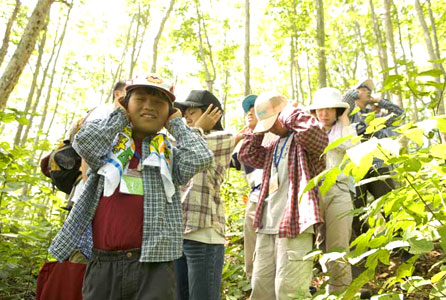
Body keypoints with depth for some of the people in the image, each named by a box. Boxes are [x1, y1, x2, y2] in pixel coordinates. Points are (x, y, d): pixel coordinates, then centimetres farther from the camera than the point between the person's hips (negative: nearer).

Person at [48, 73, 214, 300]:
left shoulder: (171, 155, 10)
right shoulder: (109, 147, 11)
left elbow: (201, 158, -8)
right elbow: (83, 142, -8)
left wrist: (176, 124, 7)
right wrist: (119, 116, 6)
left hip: (153, 266, -1)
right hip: (102, 265, 1)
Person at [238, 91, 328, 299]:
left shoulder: (305, 138, -3)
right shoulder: (275, 146, 22)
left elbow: (317, 136, -26)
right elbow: (247, 156, 25)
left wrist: (293, 115, -11)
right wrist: (258, 130, 16)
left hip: (293, 224, -9)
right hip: (267, 227, 9)